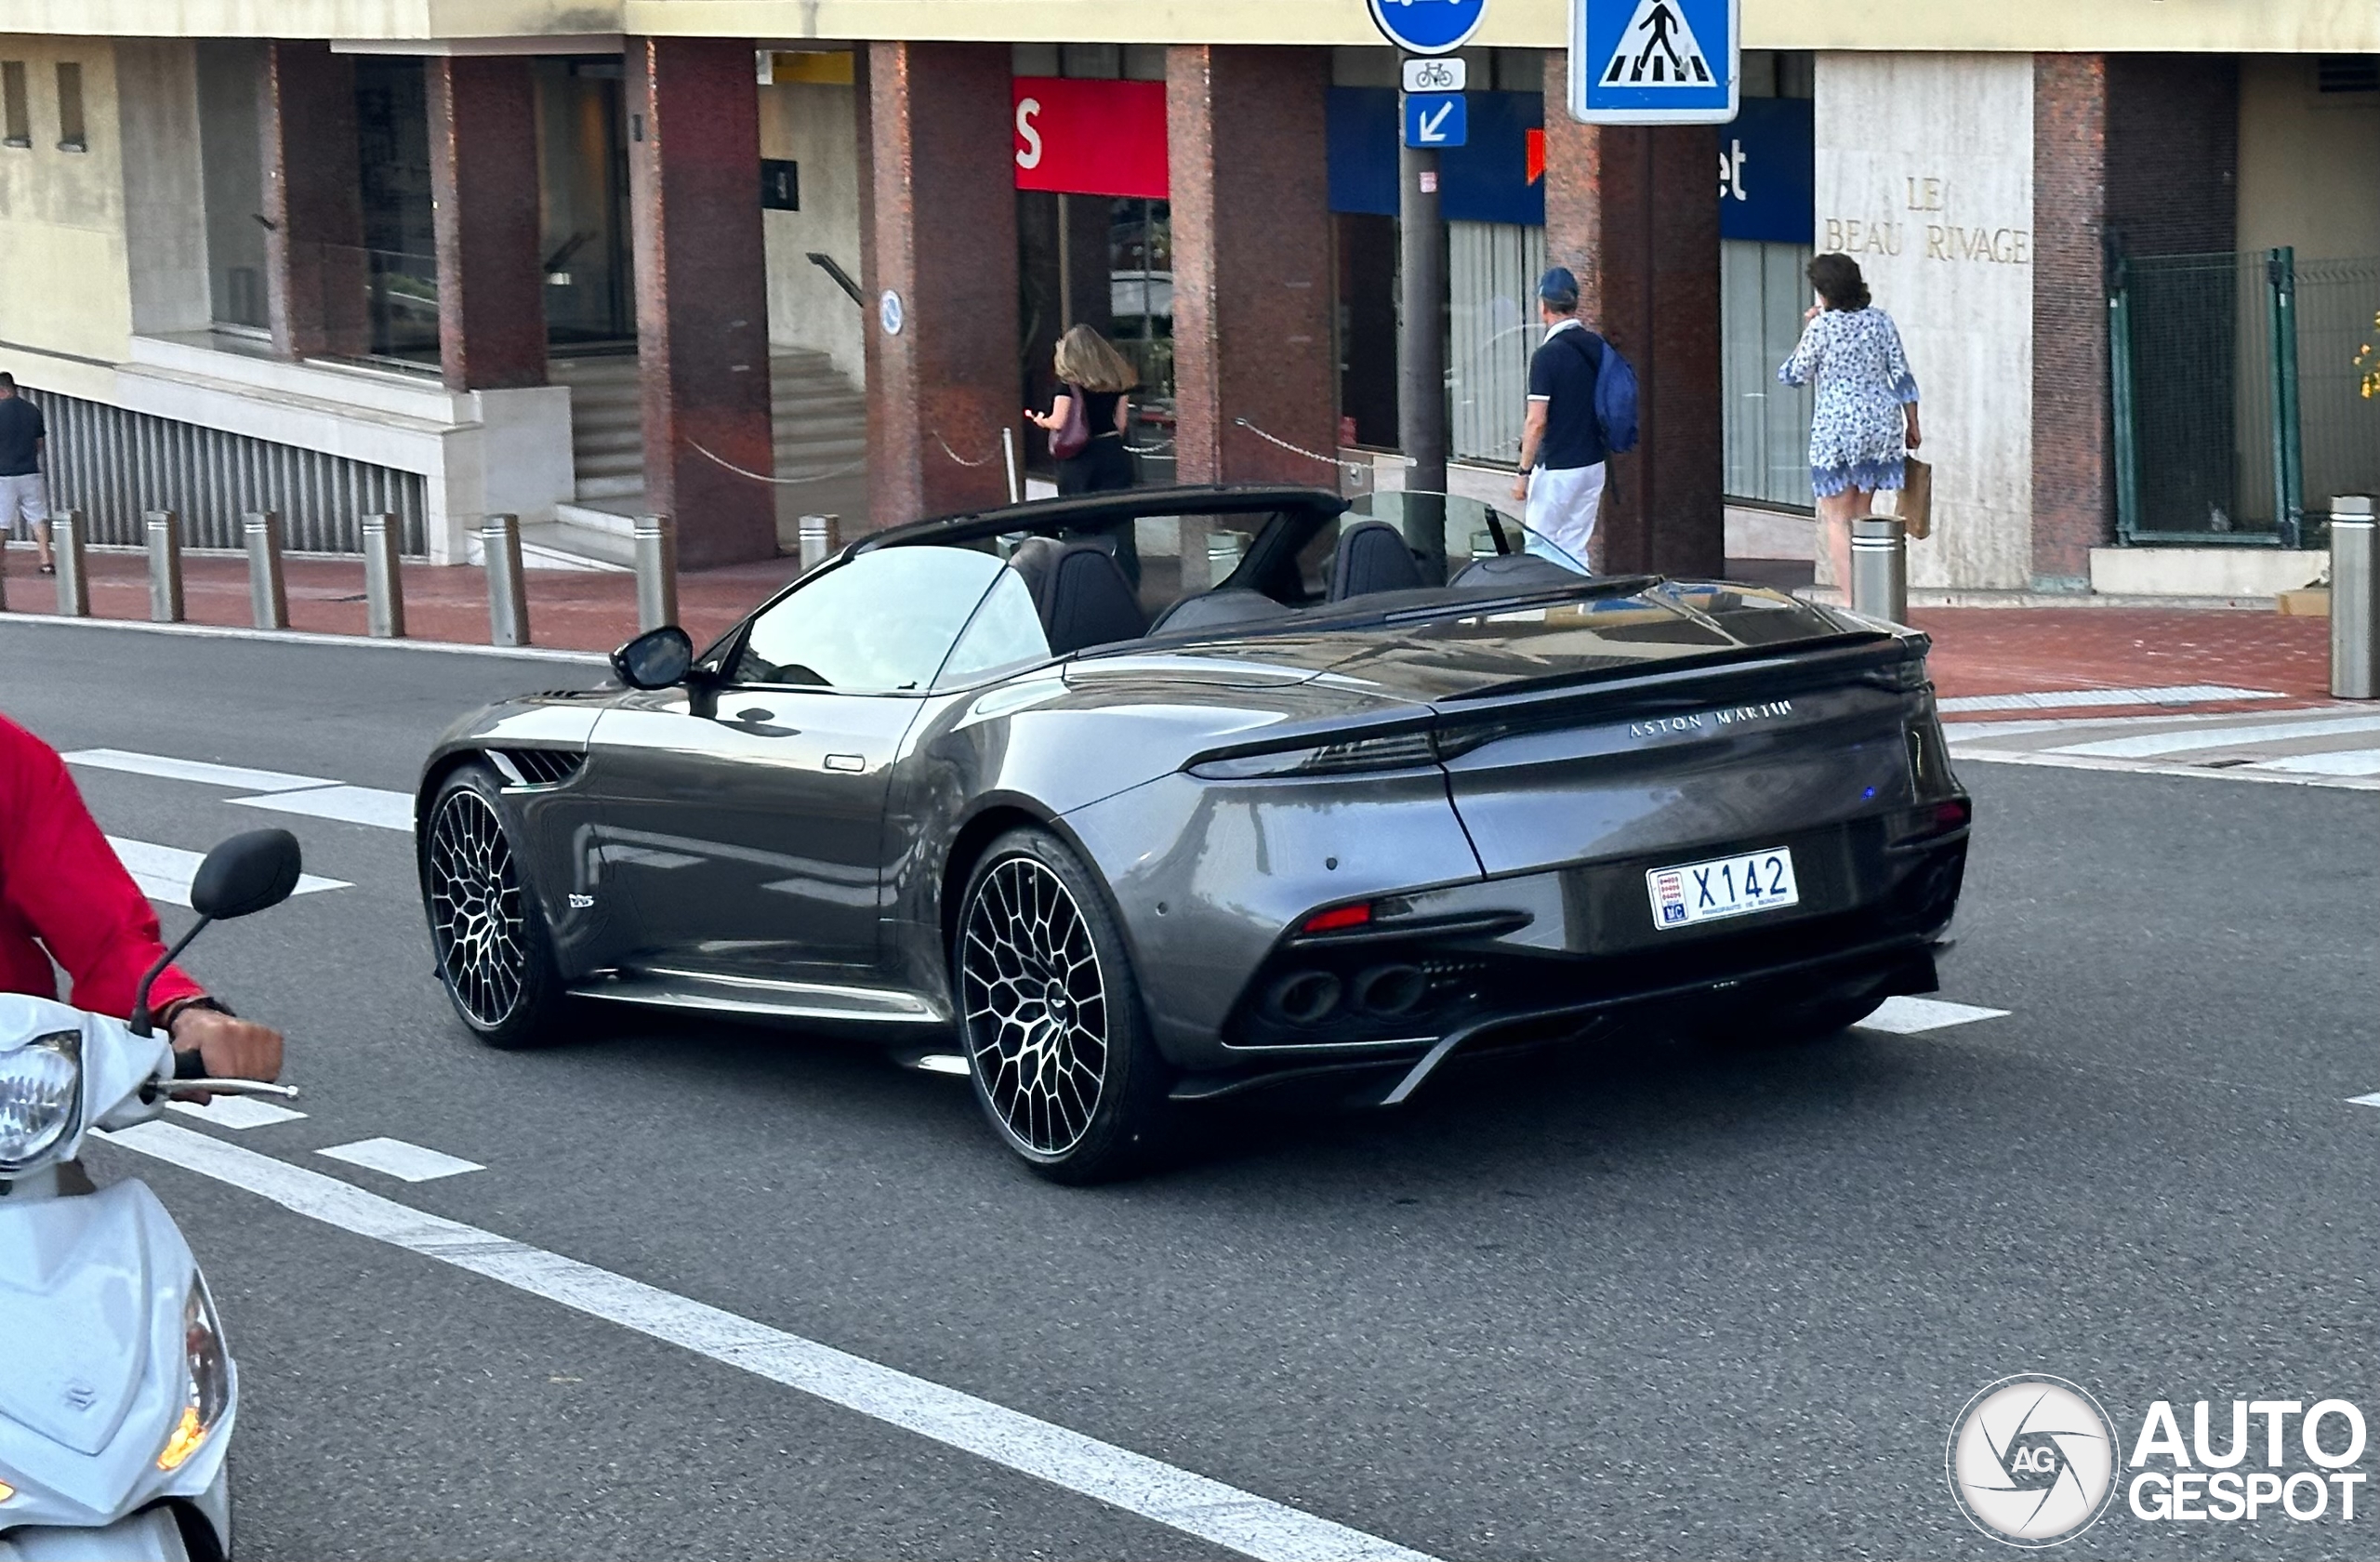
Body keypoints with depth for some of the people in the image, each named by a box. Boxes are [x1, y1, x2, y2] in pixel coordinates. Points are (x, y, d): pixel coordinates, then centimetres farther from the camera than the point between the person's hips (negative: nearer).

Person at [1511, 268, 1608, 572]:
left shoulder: (1547, 355, -16)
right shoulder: (1598, 347, 4)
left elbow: (1537, 422, -18)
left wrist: (1523, 472, -12)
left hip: (1557, 468, -7)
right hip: (1594, 464, 7)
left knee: (1538, 545, 2)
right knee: (1575, 547, 12)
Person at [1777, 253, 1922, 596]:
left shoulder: (1821, 326, -9)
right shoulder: (1880, 321, 5)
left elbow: (1794, 375, 1)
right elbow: (1903, 378, 5)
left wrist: (1806, 332, 10)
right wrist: (1912, 426, 12)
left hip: (1836, 429, -5)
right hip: (1880, 425, 5)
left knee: (1836, 518, 1)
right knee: (1860, 513, 16)